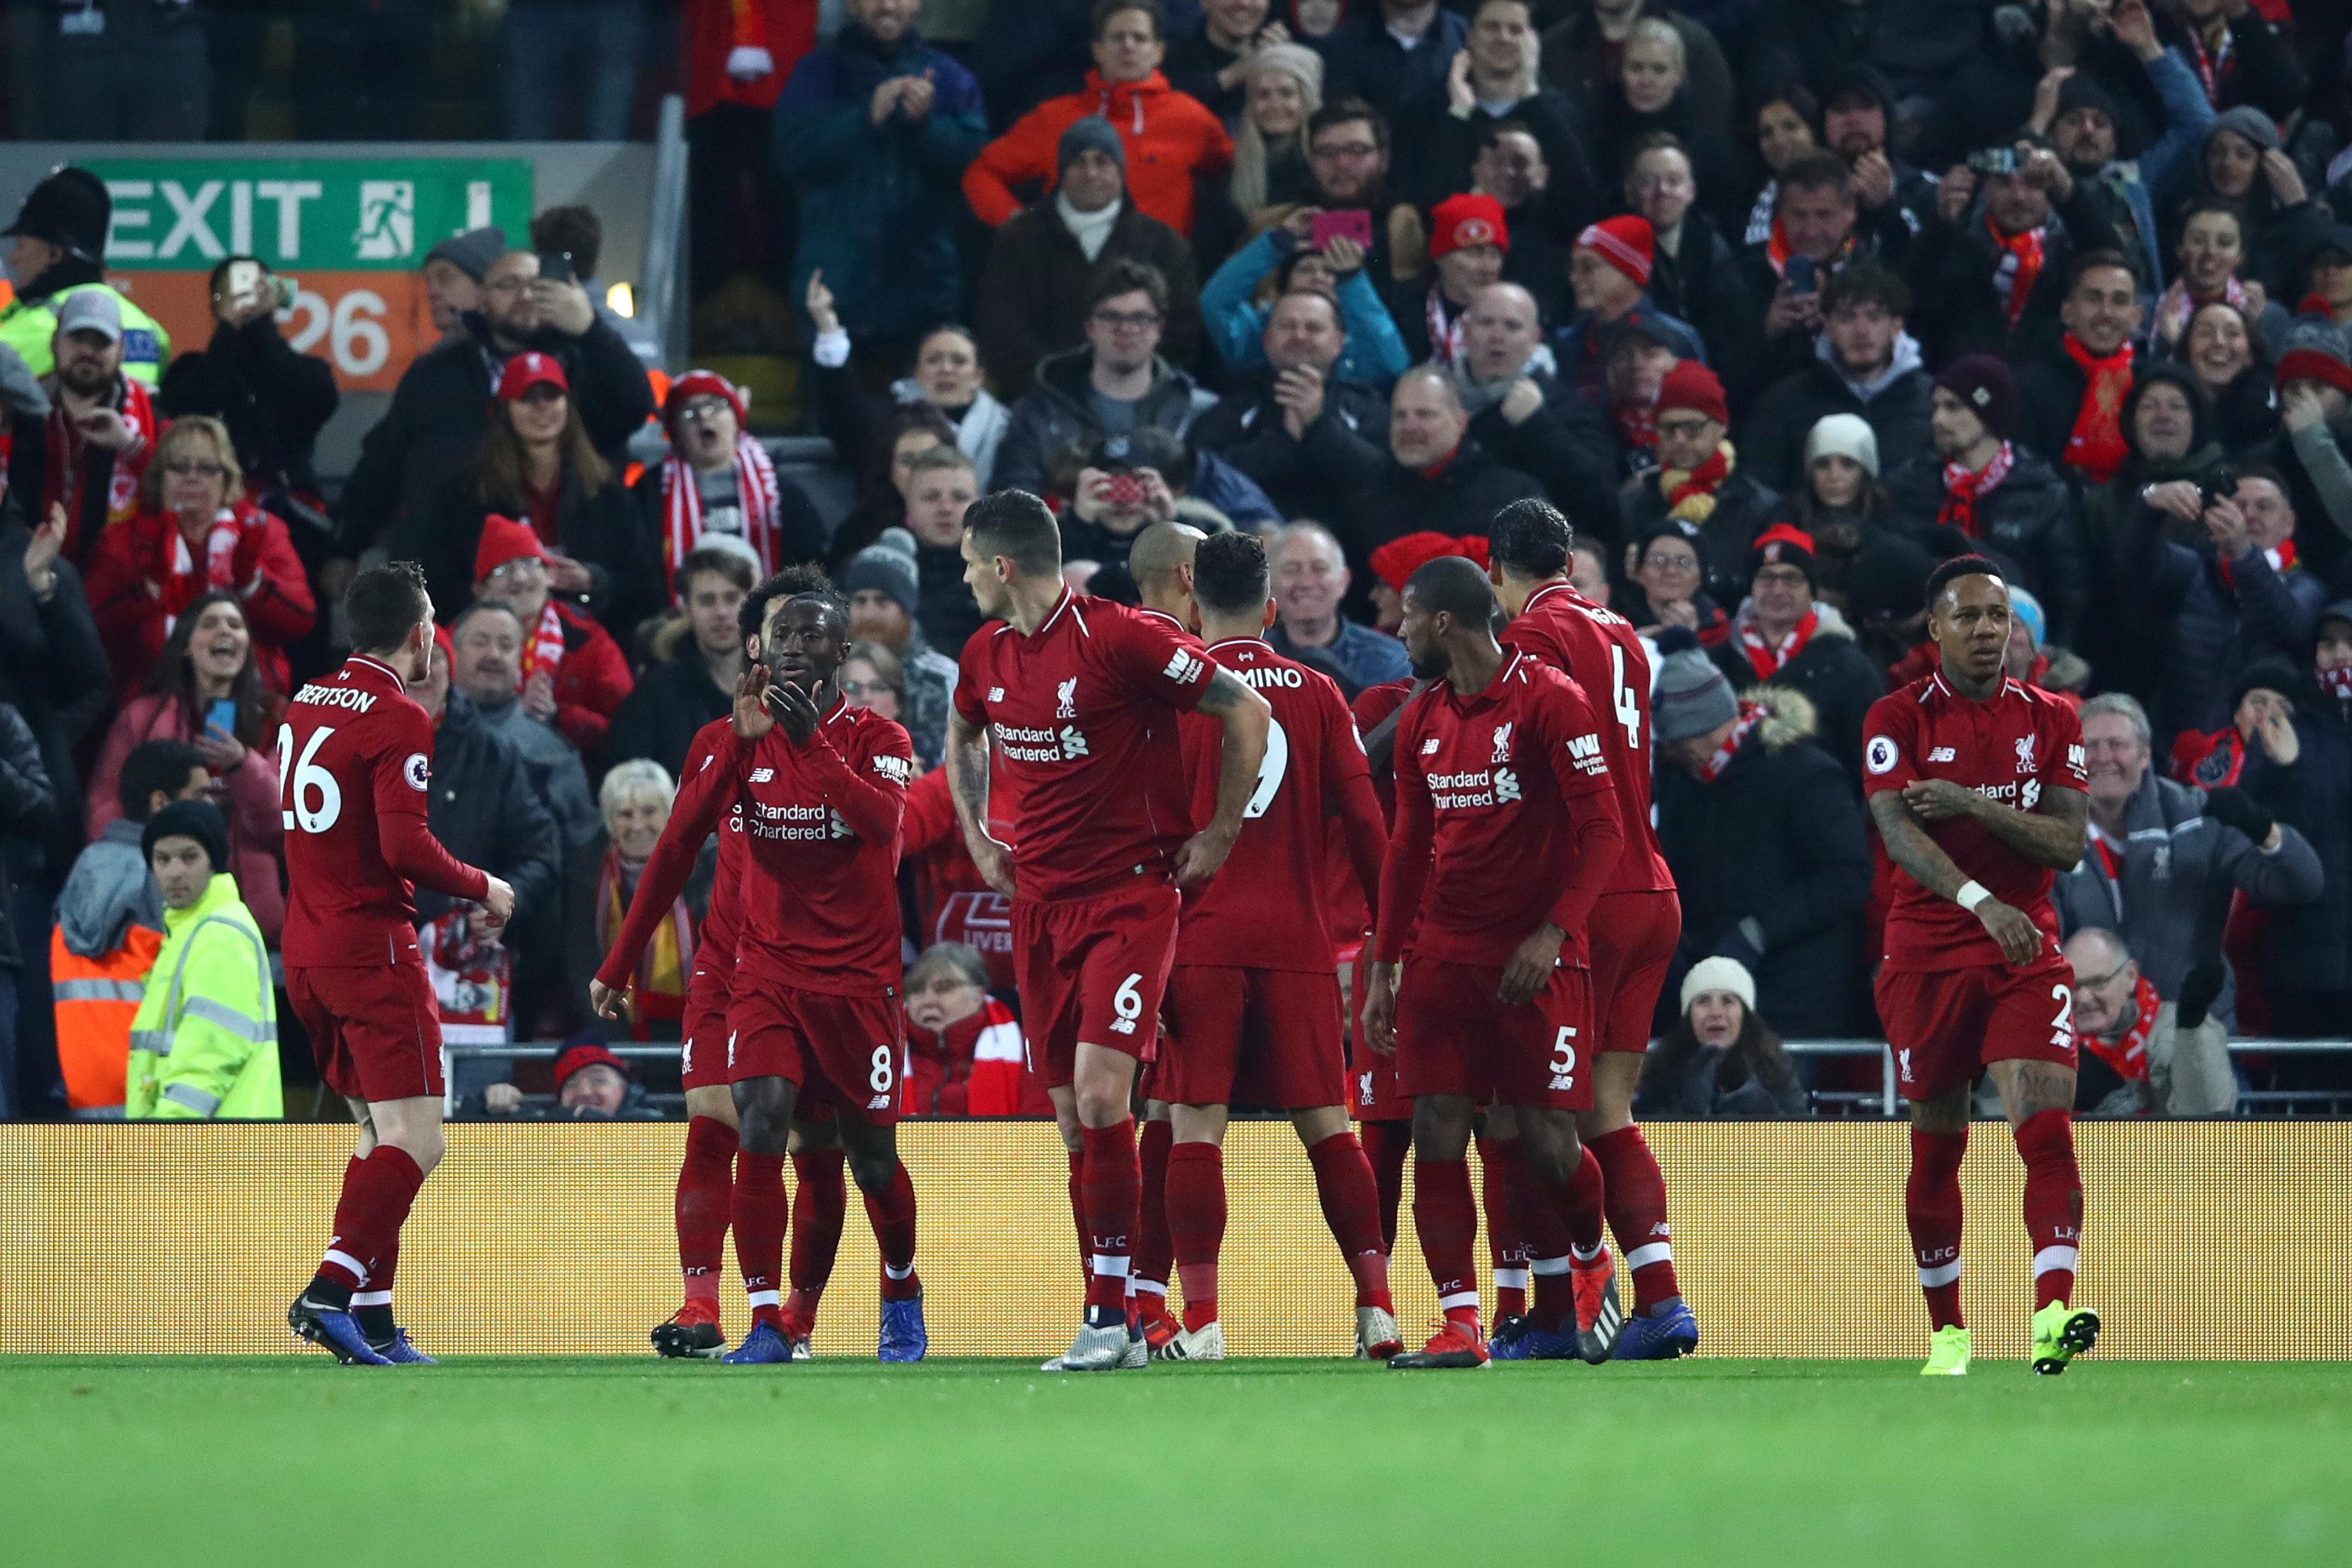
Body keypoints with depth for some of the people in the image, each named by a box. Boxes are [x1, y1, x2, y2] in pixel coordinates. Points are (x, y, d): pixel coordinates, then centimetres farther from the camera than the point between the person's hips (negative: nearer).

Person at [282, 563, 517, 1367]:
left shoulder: (305, 704, 12)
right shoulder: (398, 720, -13)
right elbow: (405, 846, -21)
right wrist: (481, 887, -6)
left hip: (304, 951, 9)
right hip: (372, 946, -9)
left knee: (379, 1133, 15)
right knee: (415, 1141, -10)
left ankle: (374, 1325, 11)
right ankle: (330, 1292, -23)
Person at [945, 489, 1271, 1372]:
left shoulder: (1119, 638, -13)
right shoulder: (986, 657, 8)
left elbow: (1246, 711, -8)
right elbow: (963, 738, 31)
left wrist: (1218, 836, -6)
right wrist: (977, 838, 21)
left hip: (1131, 894, -7)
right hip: (1039, 902, 7)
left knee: (1100, 1091, -19)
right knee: (1073, 1121, 5)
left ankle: (1110, 1317, -16)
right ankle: (1112, 1328, 9)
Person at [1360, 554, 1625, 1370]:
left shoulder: (1550, 702, -9)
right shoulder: (1422, 720, 12)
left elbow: (1602, 831, -12)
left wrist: (1551, 934, -20)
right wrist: (1382, 968, 14)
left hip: (1537, 957, -6)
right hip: (1444, 955, 6)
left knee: (1546, 1139, -5)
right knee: (1436, 1131, -6)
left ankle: (1589, 1265, 26)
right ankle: (1459, 1324, -6)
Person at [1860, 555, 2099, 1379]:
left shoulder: (2051, 721, 6)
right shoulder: (1899, 718, -2)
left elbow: (2067, 844, -2)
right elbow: (1898, 832, -18)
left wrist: (1973, 804, -17)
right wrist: (1982, 900, -34)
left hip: (2026, 953, 1)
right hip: (1927, 958, -1)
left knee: (2048, 1128, -18)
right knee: (1936, 1147, 7)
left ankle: (2052, 1315, -29)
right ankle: (1947, 1330, 22)